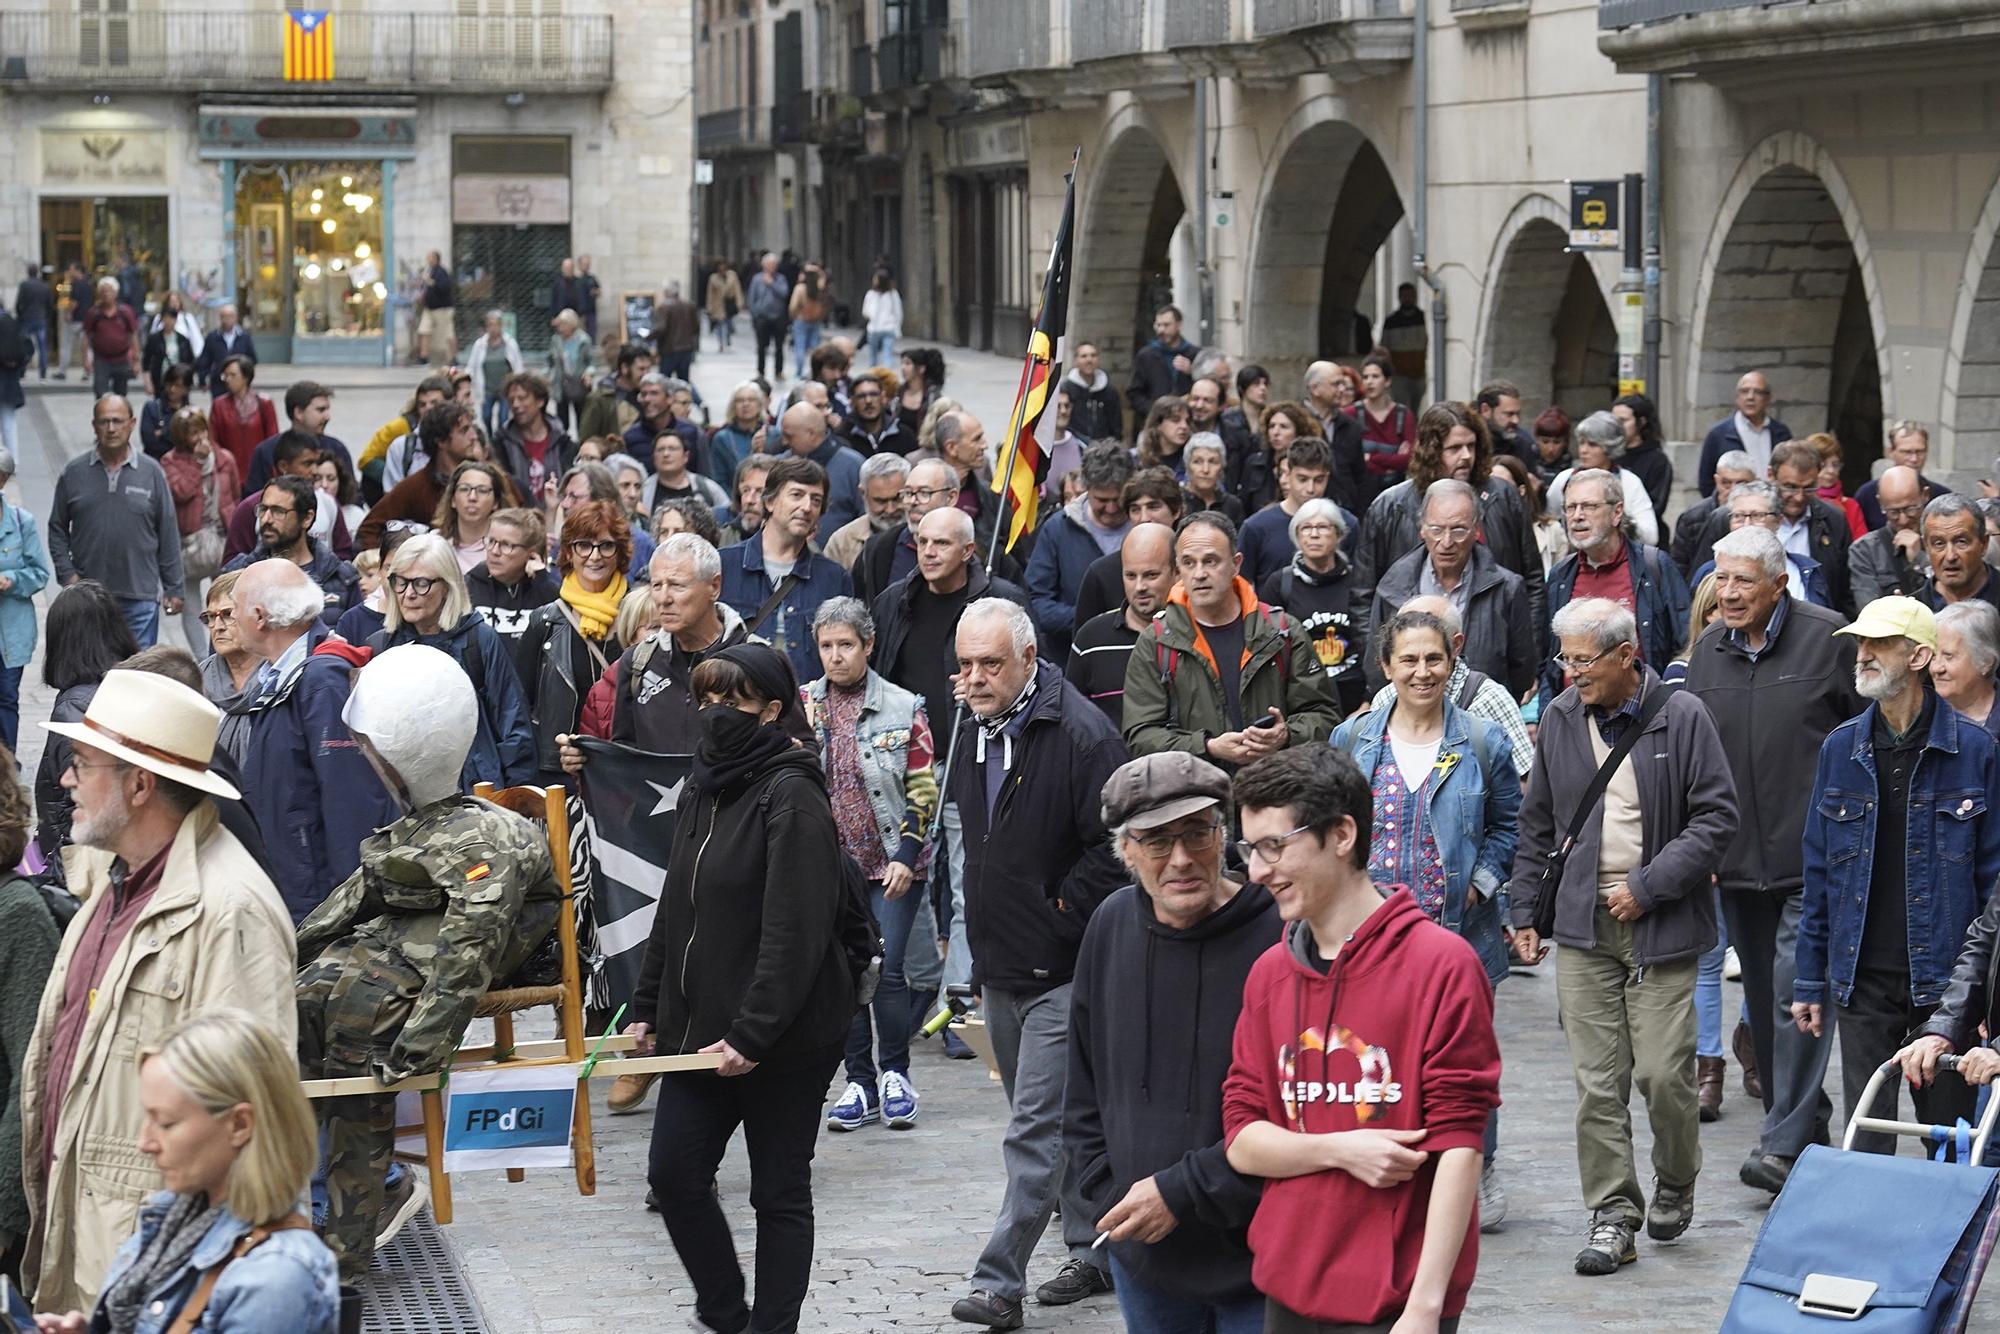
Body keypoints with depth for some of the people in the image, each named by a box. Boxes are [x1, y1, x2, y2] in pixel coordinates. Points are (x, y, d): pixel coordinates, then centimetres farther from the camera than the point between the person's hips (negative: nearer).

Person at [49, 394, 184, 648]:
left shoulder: (151, 473, 2)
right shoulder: (74, 473, 3)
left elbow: (169, 534, 6)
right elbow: (57, 529, 11)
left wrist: (173, 589, 5)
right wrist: (66, 574, -1)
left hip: (140, 597, -1)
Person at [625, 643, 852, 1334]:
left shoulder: (792, 797, -16)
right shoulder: (703, 789, 11)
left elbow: (796, 933, -22)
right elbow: (675, 910, 19)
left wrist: (752, 1034, -25)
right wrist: (647, 1008, 15)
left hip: (783, 1039, -8)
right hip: (699, 1028, 8)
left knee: (779, 1192, 4)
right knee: (674, 1174, 8)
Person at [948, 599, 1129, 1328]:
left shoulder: (1082, 734, -17)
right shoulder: (972, 728, 9)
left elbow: (1114, 849, -20)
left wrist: (1056, 919, -16)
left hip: (1061, 969, -9)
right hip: (1000, 966, 9)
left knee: (1035, 1132, -8)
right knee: (1058, 1123, 18)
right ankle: (1094, 1253, 29)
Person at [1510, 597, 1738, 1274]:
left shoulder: (1682, 716, -5)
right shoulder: (1560, 718, 7)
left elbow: (1717, 818, -6)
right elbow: (1537, 824, 16)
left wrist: (1649, 887, -11)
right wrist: (1524, 911, 13)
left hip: (1661, 923, -3)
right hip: (1583, 923, 3)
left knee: (1663, 1072, -5)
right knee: (1596, 1080, 0)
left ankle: (1676, 1185, 22)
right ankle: (1613, 1217, 6)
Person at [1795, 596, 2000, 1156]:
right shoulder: (1841, 749, 6)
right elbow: (1818, 874, 11)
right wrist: (1810, 981, 9)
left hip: (1943, 981, -2)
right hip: (1863, 982, 2)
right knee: (1865, 1140, 1)